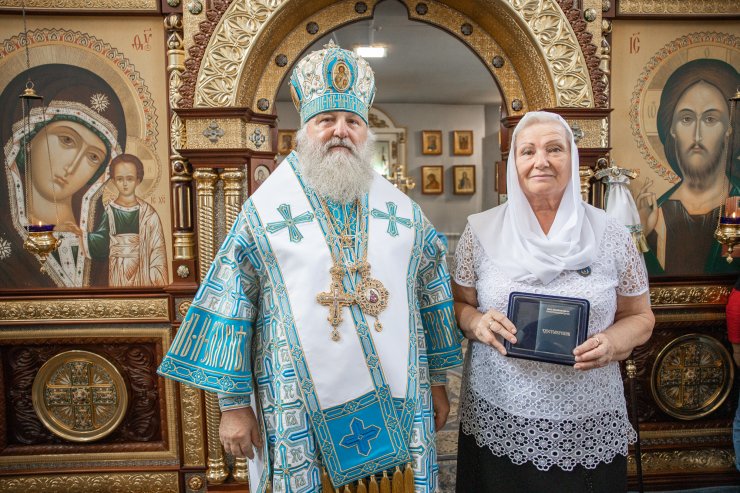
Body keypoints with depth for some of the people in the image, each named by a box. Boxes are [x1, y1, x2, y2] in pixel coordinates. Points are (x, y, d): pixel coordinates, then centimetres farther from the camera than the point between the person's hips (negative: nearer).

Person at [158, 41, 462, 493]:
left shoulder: (404, 211, 5)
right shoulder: (265, 212, -3)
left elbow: (433, 298, 11)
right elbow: (230, 309, -3)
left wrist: (436, 380, 11)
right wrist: (234, 403, -4)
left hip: (395, 402, 3)